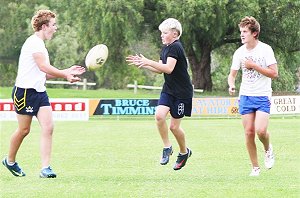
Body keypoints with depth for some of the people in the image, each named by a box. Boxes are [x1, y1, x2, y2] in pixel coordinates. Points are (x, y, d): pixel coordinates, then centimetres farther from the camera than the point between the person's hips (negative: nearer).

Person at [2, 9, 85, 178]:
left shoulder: (40, 45, 18)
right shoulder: (34, 42, -13)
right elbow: (43, 67, -22)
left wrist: (67, 71, 13)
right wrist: (65, 75, -18)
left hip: (40, 92, 9)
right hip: (25, 91, -9)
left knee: (48, 128, -7)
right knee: (24, 130, 3)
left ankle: (45, 168, -11)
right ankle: (10, 161, 26)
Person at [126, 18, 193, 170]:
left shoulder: (175, 47, -18)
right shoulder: (165, 48, 11)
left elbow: (168, 68, -29)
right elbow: (160, 70, 17)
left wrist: (148, 62, -27)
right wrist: (141, 64, 6)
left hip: (182, 92, -7)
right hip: (168, 90, 7)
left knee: (174, 126, -1)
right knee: (159, 115, -16)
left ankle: (184, 152, 24)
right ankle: (167, 148, -1)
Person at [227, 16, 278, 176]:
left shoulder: (265, 49, -7)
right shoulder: (239, 52, 5)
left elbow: (274, 73, -11)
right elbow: (232, 74, 12)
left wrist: (254, 66, -16)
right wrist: (231, 85, -10)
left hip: (263, 96, -4)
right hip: (245, 96, 4)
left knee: (260, 130, -19)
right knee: (249, 132, 0)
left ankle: (268, 150, 15)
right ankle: (255, 167, 11)